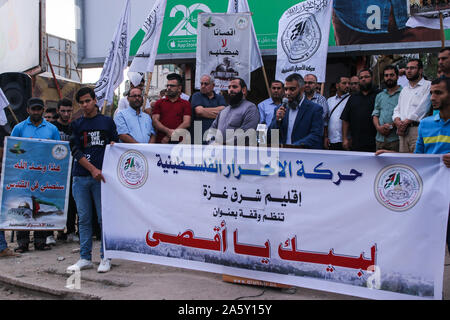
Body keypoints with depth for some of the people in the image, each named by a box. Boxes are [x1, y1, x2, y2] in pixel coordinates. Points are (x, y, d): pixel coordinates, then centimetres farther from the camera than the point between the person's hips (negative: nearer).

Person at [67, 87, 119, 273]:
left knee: (104, 218, -1)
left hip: (101, 176, -2)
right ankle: (85, 258, 14)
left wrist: (113, 144, -8)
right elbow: (75, 151, 2)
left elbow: (116, 143, 16)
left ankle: (105, 258, 7)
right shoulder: (76, 125, 12)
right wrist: (92, 169, -9)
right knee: (84, 219, 7)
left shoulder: (107, 122, 11)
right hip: (81, 177, 2)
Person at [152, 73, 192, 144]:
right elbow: (155, 121, 5)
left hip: (178, 141, -1)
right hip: (160, 141, 1)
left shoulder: (186, 104, 11)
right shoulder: (159, 103, 17)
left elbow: (187, 123, 0)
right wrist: (168, 131, -13)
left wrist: (169, 136, -8)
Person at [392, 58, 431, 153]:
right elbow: (397, 109, 22)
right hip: (403, 131, 6)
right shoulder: (404, 89, 26)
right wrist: (397, 120, 0)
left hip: (418, 128, -6)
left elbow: (422, 108, -7)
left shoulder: (428, 85, 4)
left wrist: (406, 122, -10)